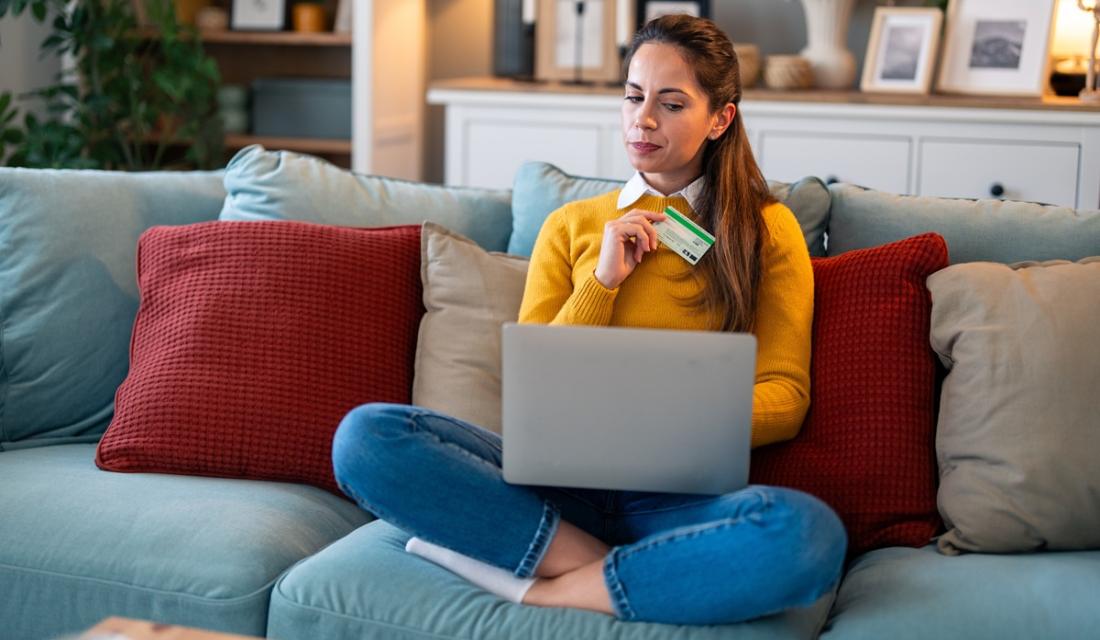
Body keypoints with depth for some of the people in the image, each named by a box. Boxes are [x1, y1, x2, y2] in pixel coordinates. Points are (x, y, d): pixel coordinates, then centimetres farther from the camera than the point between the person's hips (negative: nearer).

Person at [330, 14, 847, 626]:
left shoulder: (768, 229, 12)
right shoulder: (571, 226, 18)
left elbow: (785, 397, 4)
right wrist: (603, 281, 0)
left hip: (681, 495, -2)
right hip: (566, 479, 2)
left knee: (809, 532, -38)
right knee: (366, 434, -23)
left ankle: (532, 588, -23)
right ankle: (626, 570, -23)